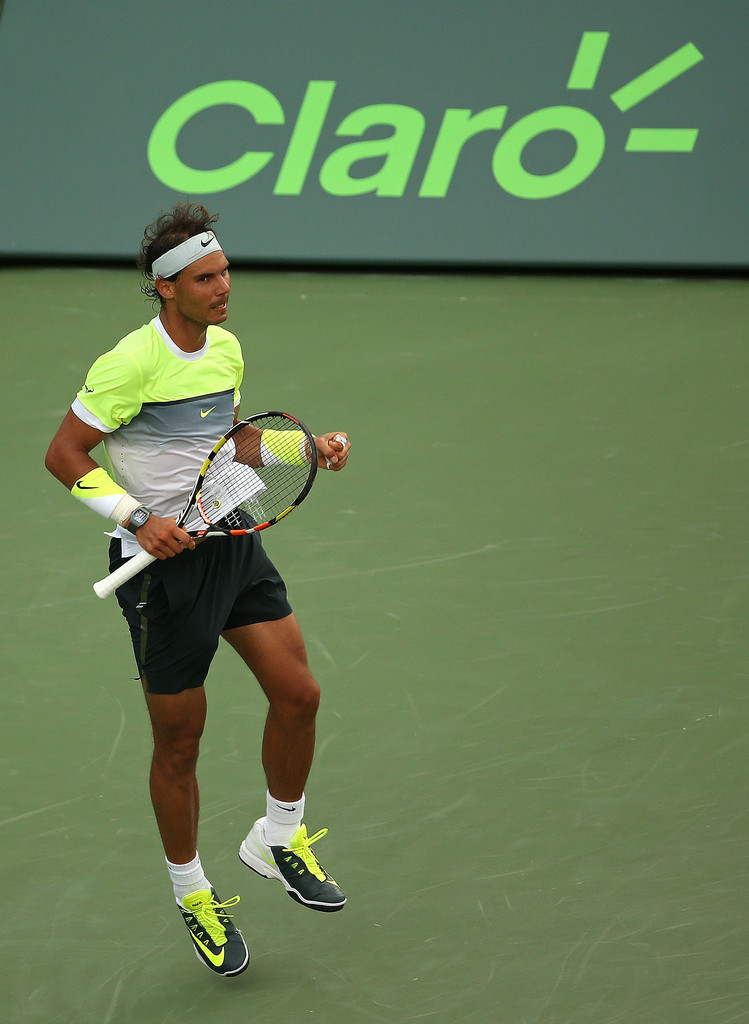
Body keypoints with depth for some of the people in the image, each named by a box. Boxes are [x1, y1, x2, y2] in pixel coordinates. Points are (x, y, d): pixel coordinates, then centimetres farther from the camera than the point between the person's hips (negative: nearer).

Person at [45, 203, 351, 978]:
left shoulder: (226, 349, 5)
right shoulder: (133, 363, -19)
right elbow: (63, 455, -15)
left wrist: (310, 448, 7)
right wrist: (138, 518, -24)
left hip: (235, 543, 7)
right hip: (165, 563, -7)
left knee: (297, 692, 0)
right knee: (178, 745, 4)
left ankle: (279, 839, 24)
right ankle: (191, 894, 23)